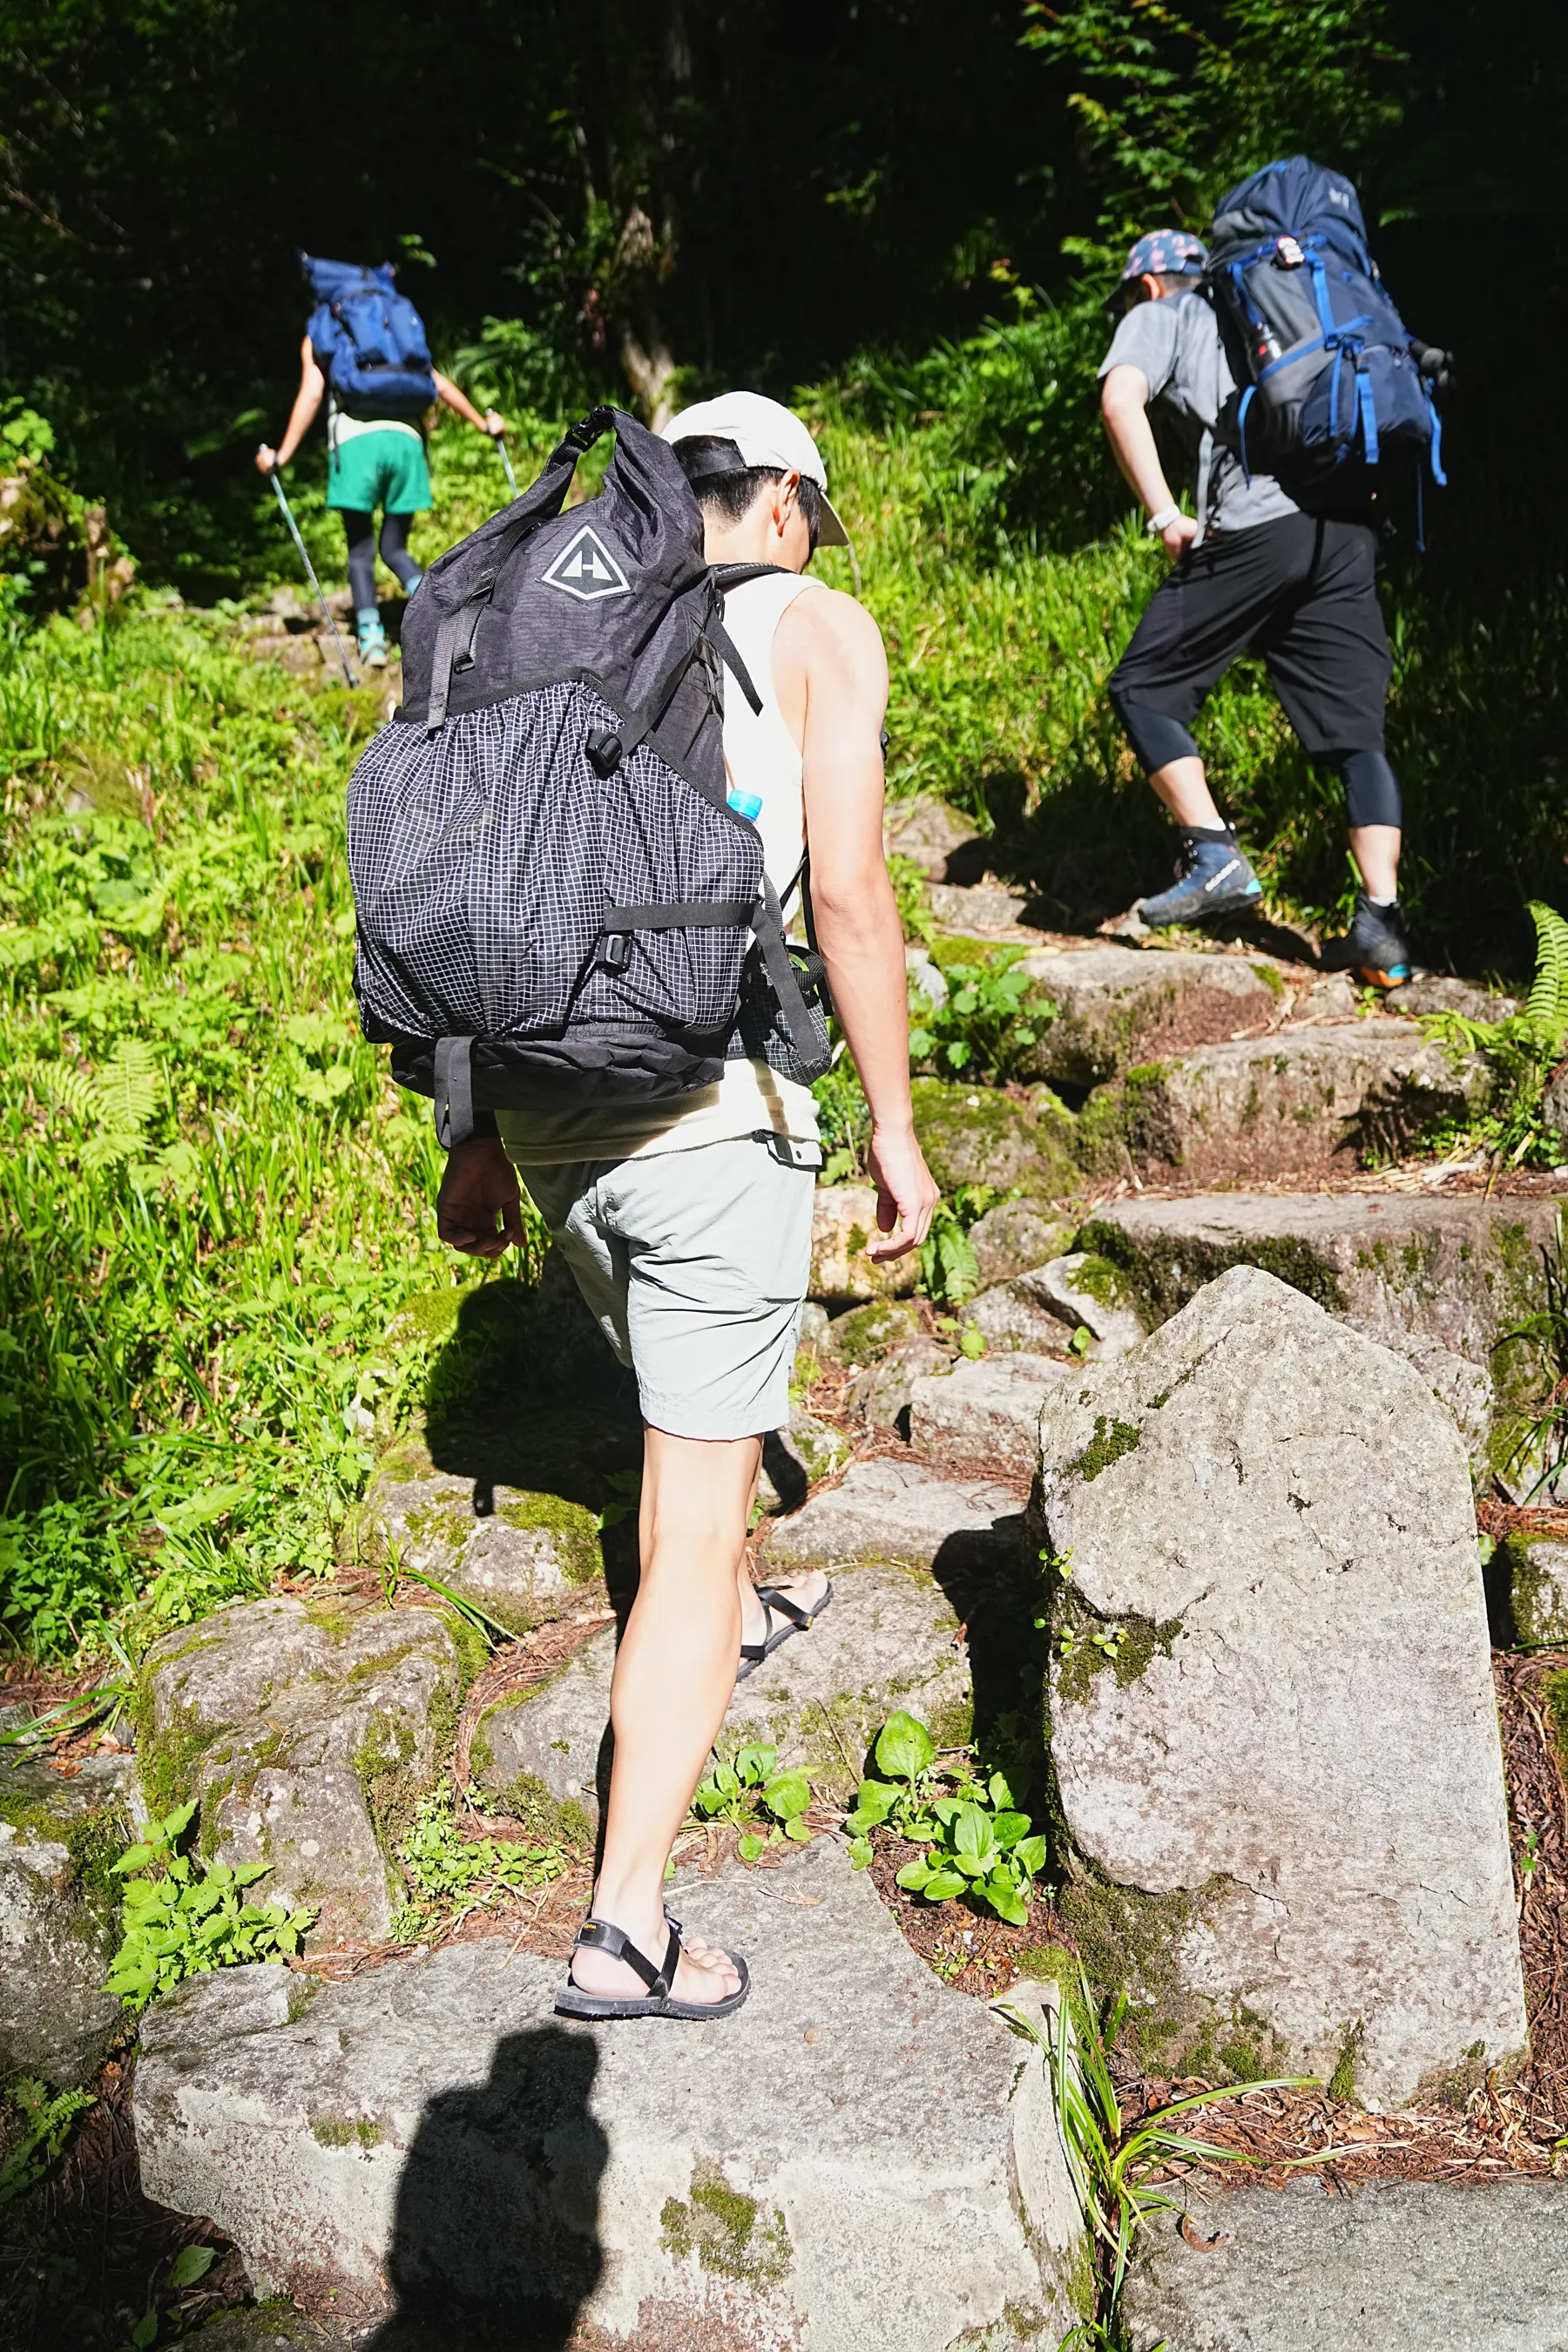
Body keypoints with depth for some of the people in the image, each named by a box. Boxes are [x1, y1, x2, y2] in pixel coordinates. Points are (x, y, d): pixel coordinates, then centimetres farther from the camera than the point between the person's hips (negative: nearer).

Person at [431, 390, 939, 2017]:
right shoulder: (813, 626, 2)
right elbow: (848, 895, -7)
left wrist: (478, 1142, 18)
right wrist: (894, 1130, 1)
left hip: (545, 1107, 6)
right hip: (712, 1109, -6)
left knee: (677, 1402, 30)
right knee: (699, 1509, 1)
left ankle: (725, 1624, 55)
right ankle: (624, 1930, 2)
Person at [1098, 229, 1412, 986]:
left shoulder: (1158, 316, 17)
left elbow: (1121, 397, -4)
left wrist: (1163, 517, -6)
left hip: (1253, 527, -6)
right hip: (1348, 529, 6)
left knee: (1143, 690, 6)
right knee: (1357, 732, 4)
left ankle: (1215, 856, -8)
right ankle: (1381, 924, -3)